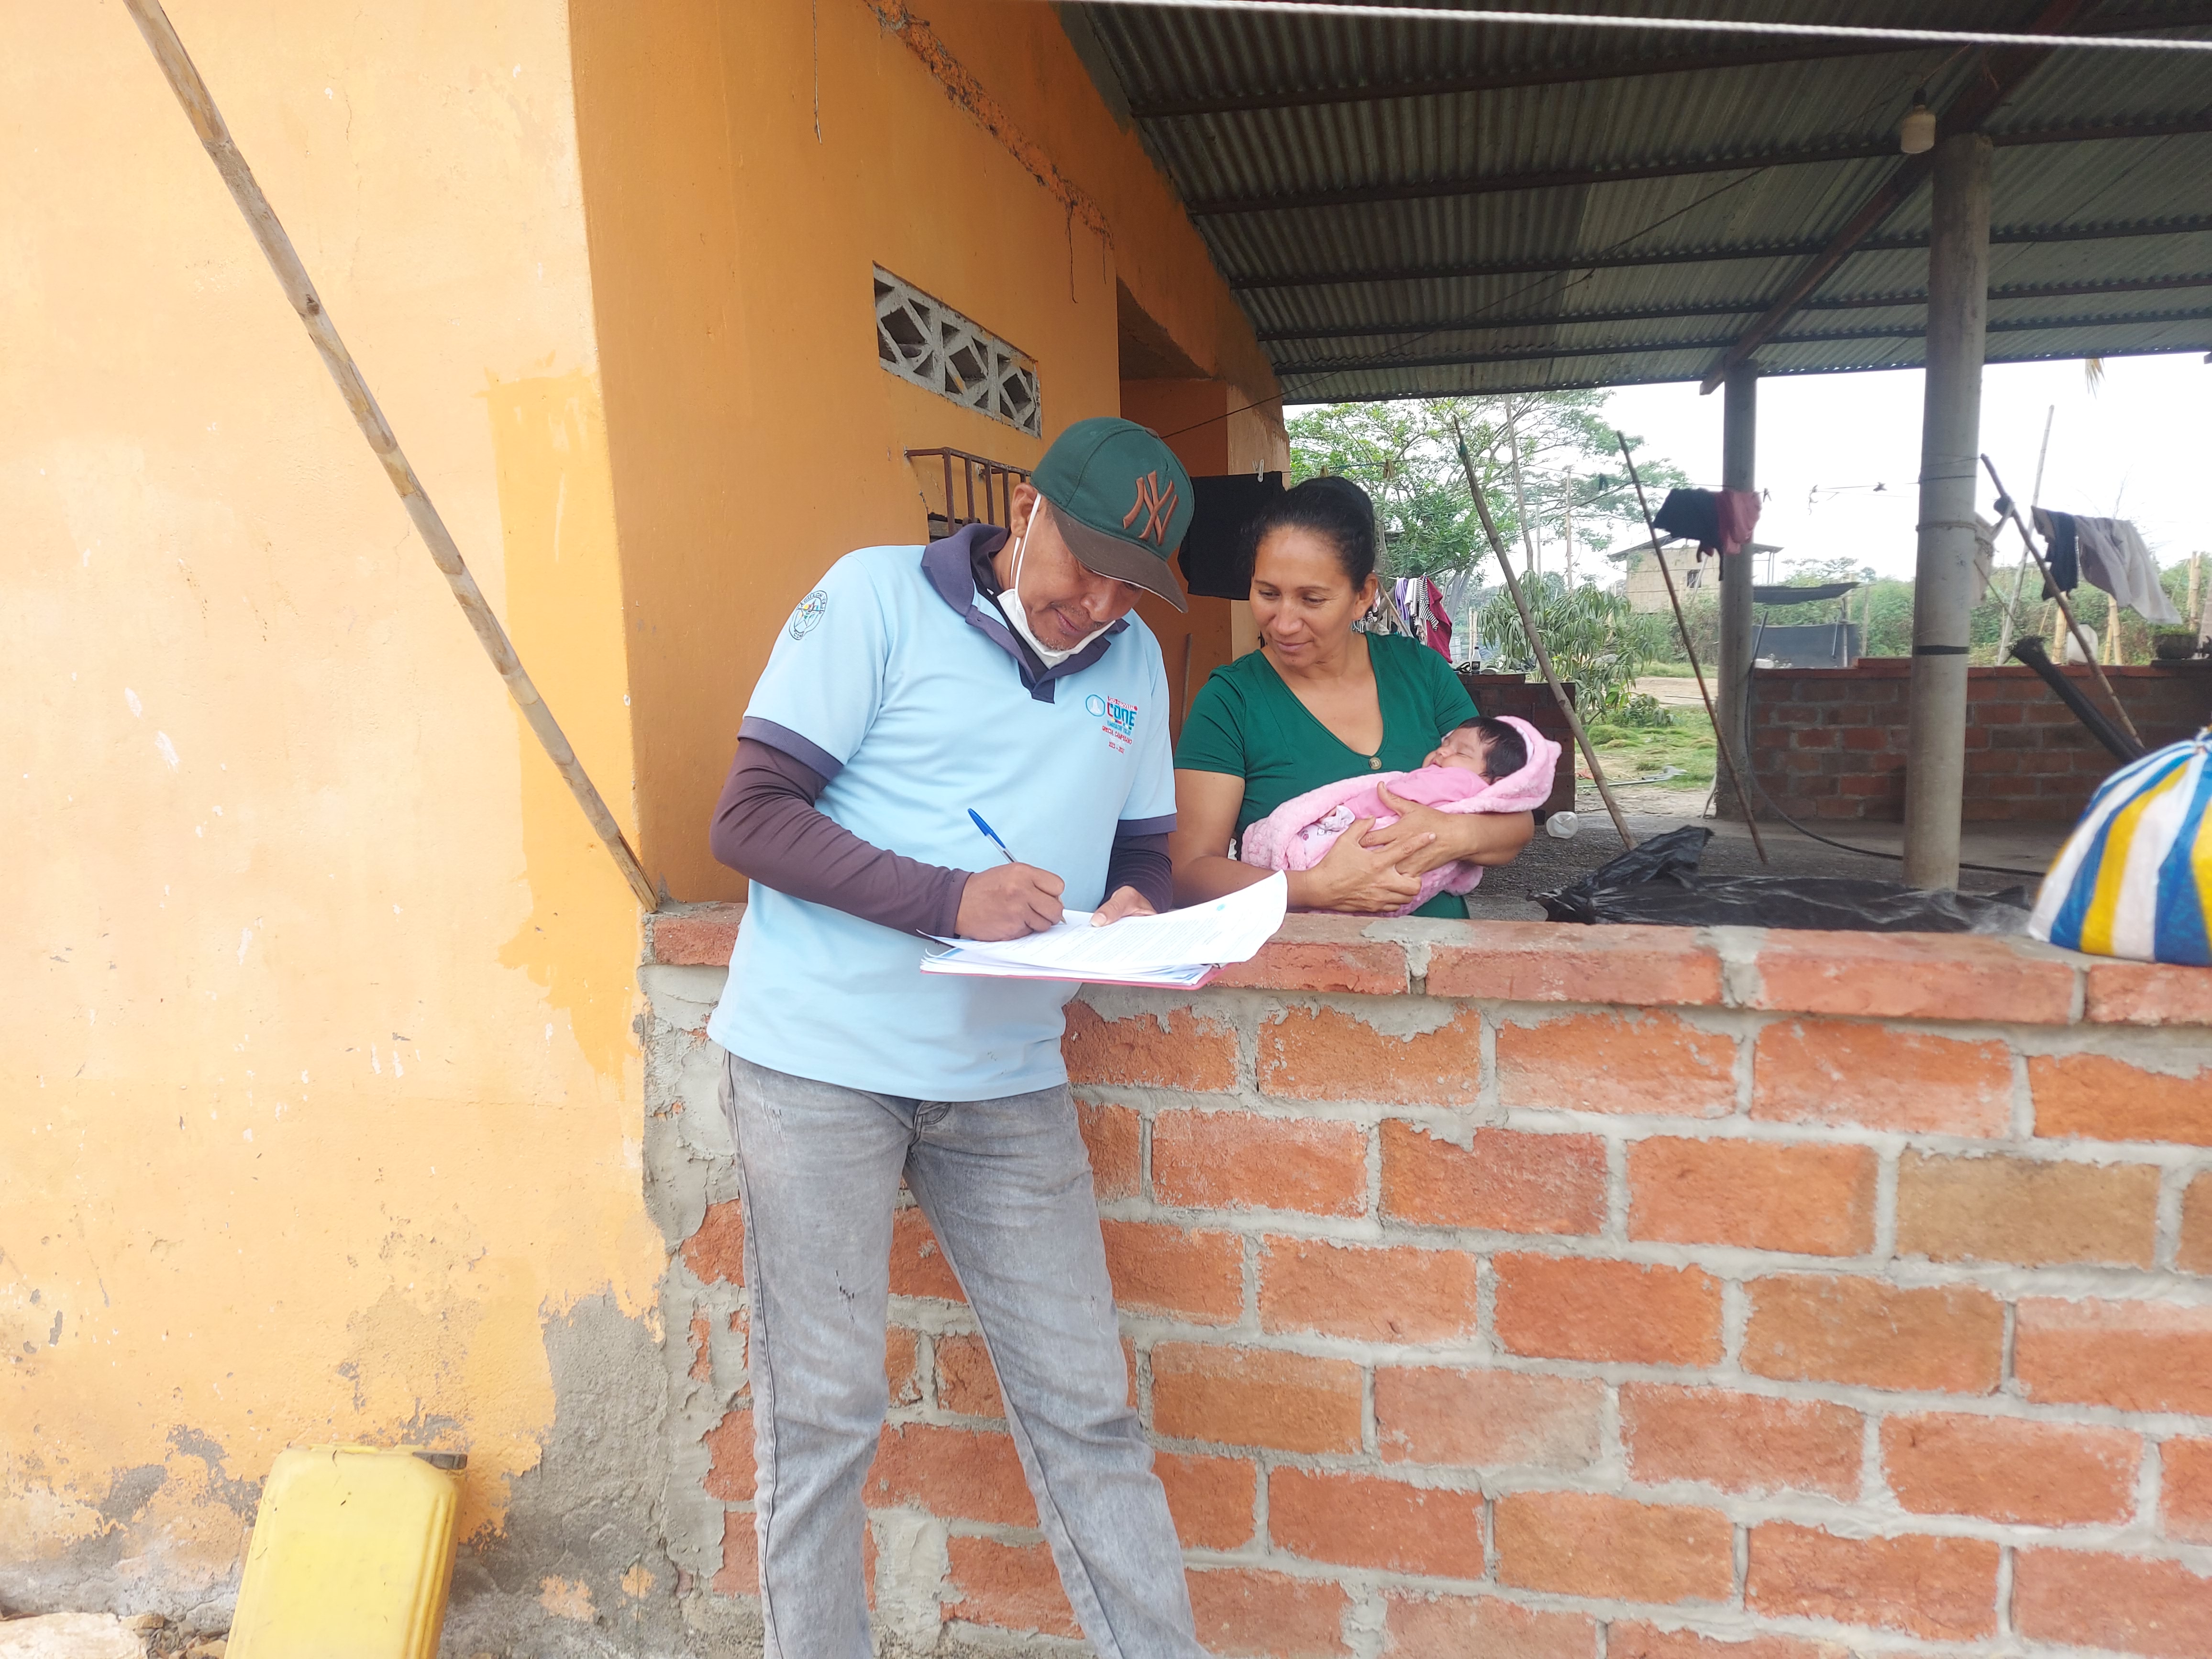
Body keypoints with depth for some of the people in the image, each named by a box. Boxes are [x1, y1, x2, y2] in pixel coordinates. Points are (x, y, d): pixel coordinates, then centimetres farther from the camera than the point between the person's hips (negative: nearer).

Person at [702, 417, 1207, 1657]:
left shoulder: (1134, 662, 11)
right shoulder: (879, 595, -5)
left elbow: (1144, 848, 18)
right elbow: (750, 817, -9)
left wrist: (1133, 909, -7)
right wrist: (950, 899, -22)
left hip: (1009, 1078, 4)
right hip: (823, 1056, -3)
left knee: (1086, 1404, 8)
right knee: (824, 1410, 6)